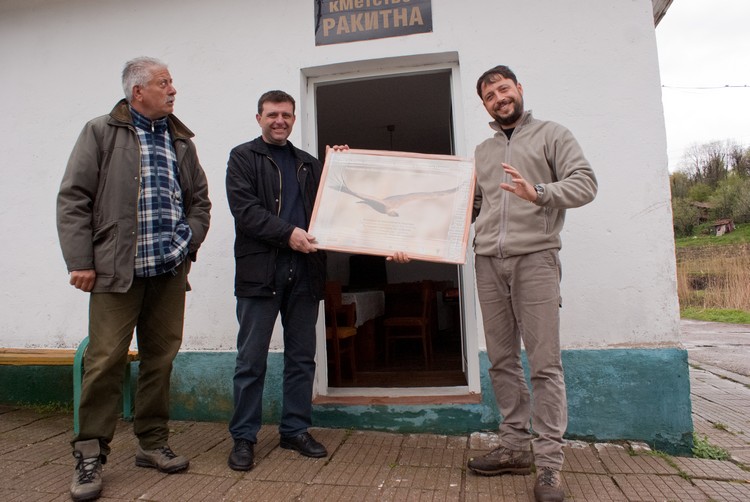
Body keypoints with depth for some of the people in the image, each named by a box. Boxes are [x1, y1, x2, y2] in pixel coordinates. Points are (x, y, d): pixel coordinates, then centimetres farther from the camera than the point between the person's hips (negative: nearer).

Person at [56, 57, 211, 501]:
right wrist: (80, 260, -8)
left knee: (161, 359, 9)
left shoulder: (181, 141, 16)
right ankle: (90, 455, 12)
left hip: (170, 270, 4)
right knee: (106, 360, -3)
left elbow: (199, 199, 19)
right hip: (117, 269, -4)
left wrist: (189, 242, 5)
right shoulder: (101, 133, 3)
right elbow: (74, 198, -2)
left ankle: (153, 443, 23)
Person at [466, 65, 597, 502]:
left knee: (545, 362, -7)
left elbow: (586, 183, -3)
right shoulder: (482, 151, 23)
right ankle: (516, 447, 17)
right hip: (488, 260, 5)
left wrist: (539, 193, -20)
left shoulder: (552, 135, 8)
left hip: (535, 257, -5)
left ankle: (549, 461, 2)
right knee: (502, 360, 7)